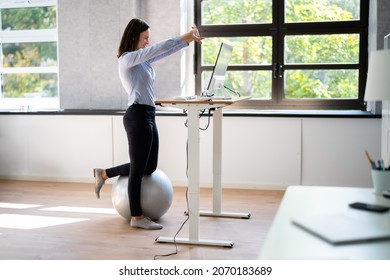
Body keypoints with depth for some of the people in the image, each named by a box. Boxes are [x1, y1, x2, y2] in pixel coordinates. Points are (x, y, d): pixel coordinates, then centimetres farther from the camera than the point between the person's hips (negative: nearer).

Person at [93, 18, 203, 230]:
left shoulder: (142, 60, 17)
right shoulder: (127, 59, -9)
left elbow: (163, 52, 14)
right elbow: (157, 48, -20)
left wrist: (188, 40, 1)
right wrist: (182, 38, -19)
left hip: (148, 116, 10)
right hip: (138, 116, -10)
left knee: (149, 167, 16)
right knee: (139, 168, -1)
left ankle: (103, 174, 29)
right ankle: (137, 217, 11)